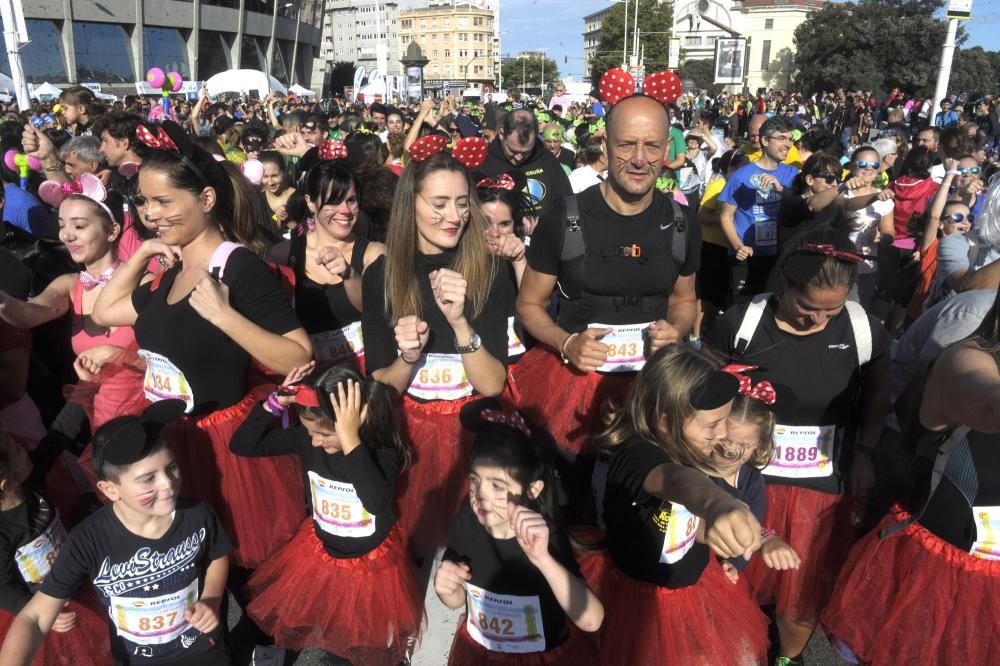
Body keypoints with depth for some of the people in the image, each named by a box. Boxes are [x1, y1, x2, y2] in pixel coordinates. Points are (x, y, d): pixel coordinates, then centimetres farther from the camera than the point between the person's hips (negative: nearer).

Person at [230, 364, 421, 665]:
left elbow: (378, 503, -48)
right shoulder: (305, 438, -17)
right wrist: (276, 402, -29)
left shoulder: (381, 452, -30)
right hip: (319, 548, 4)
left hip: (372, 559, -3)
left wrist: (350, 439, -53)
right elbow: (241, 446, -13)